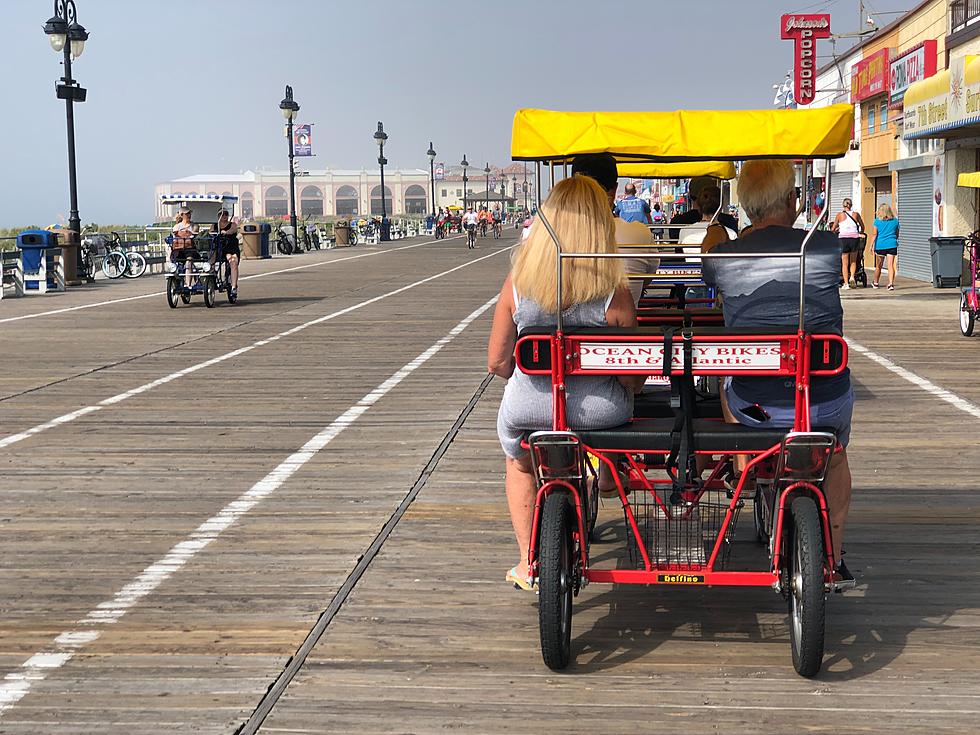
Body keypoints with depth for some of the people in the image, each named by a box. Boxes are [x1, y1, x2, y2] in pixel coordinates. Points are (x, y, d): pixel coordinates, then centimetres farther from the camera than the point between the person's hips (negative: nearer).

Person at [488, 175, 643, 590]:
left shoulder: (517, 286, -10)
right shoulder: (613, 294, -15)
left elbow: (497, 362, -2)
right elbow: (631, 375, -10)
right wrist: (632, 389, 14)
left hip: (528, 411, 2)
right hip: (598, 412, -2)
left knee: (519, 462, 36)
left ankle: (528, 564, 37)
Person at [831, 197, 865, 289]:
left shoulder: (840, 214, 2)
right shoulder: (856, 214, 7)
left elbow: (833, 229, 4)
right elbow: (862, 227, 19)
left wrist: (837, 230, 26)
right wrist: (860, 233, 38)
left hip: (843, 239, -1)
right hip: (855, 238, 1)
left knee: (845, 263, 6)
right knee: (853, 261, 18)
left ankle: (846, 283, 2)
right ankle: (852, 277, -6)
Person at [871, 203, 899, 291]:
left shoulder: (877, 221, -2)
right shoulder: (895, 221, 5)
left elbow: (875, 234, -6)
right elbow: (897, 235, 14)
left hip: (880, 245, -1)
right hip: (892, 245, 1)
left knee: (878, 266, 12)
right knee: (891, 265, -4)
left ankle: (875, 283, 29)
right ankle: (891, 283, -17)